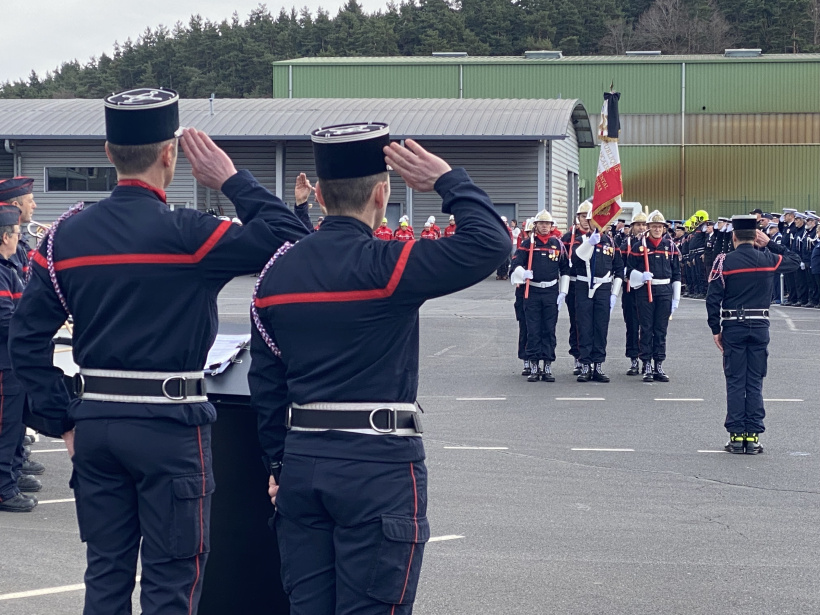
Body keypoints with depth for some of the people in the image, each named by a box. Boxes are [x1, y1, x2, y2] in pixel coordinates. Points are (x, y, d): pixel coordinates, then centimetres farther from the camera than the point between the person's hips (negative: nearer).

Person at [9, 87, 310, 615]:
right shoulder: (185, 233, -13)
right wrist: (232, 180, -4)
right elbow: (292, 239, -13)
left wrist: (61, 421, 8)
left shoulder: (67, 235, 3)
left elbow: (28, 336, 3)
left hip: (94, 425, 5)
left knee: (106, 573, 14)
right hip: (169, 427, -5)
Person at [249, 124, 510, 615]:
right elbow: (491, 243, -21)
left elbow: (265, 381, 11)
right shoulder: (385, 266, -14)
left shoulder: (278, 271, 5)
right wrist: (448, 180, -9)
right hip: (379, 466, -6)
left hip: (302, 463, 6)